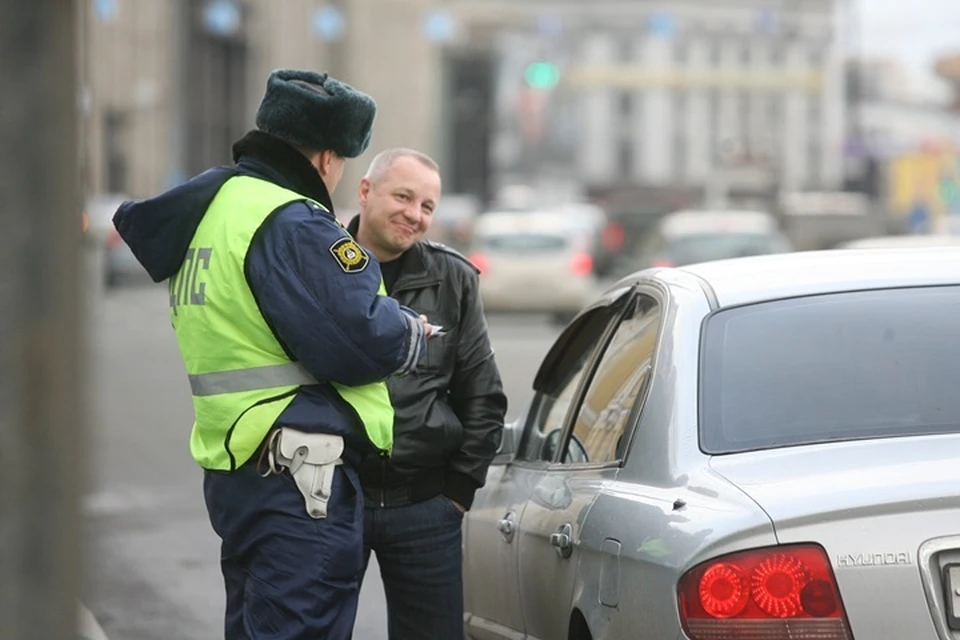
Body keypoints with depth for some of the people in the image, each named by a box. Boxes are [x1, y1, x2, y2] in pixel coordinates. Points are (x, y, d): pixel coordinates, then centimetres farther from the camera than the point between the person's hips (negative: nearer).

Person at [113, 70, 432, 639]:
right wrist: (413, 333, -1)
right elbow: (358, 340, -22)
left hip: (235, 465, 10)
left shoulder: (211, 210, 17)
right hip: (304, 474, -10)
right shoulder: (291, 225, -15)